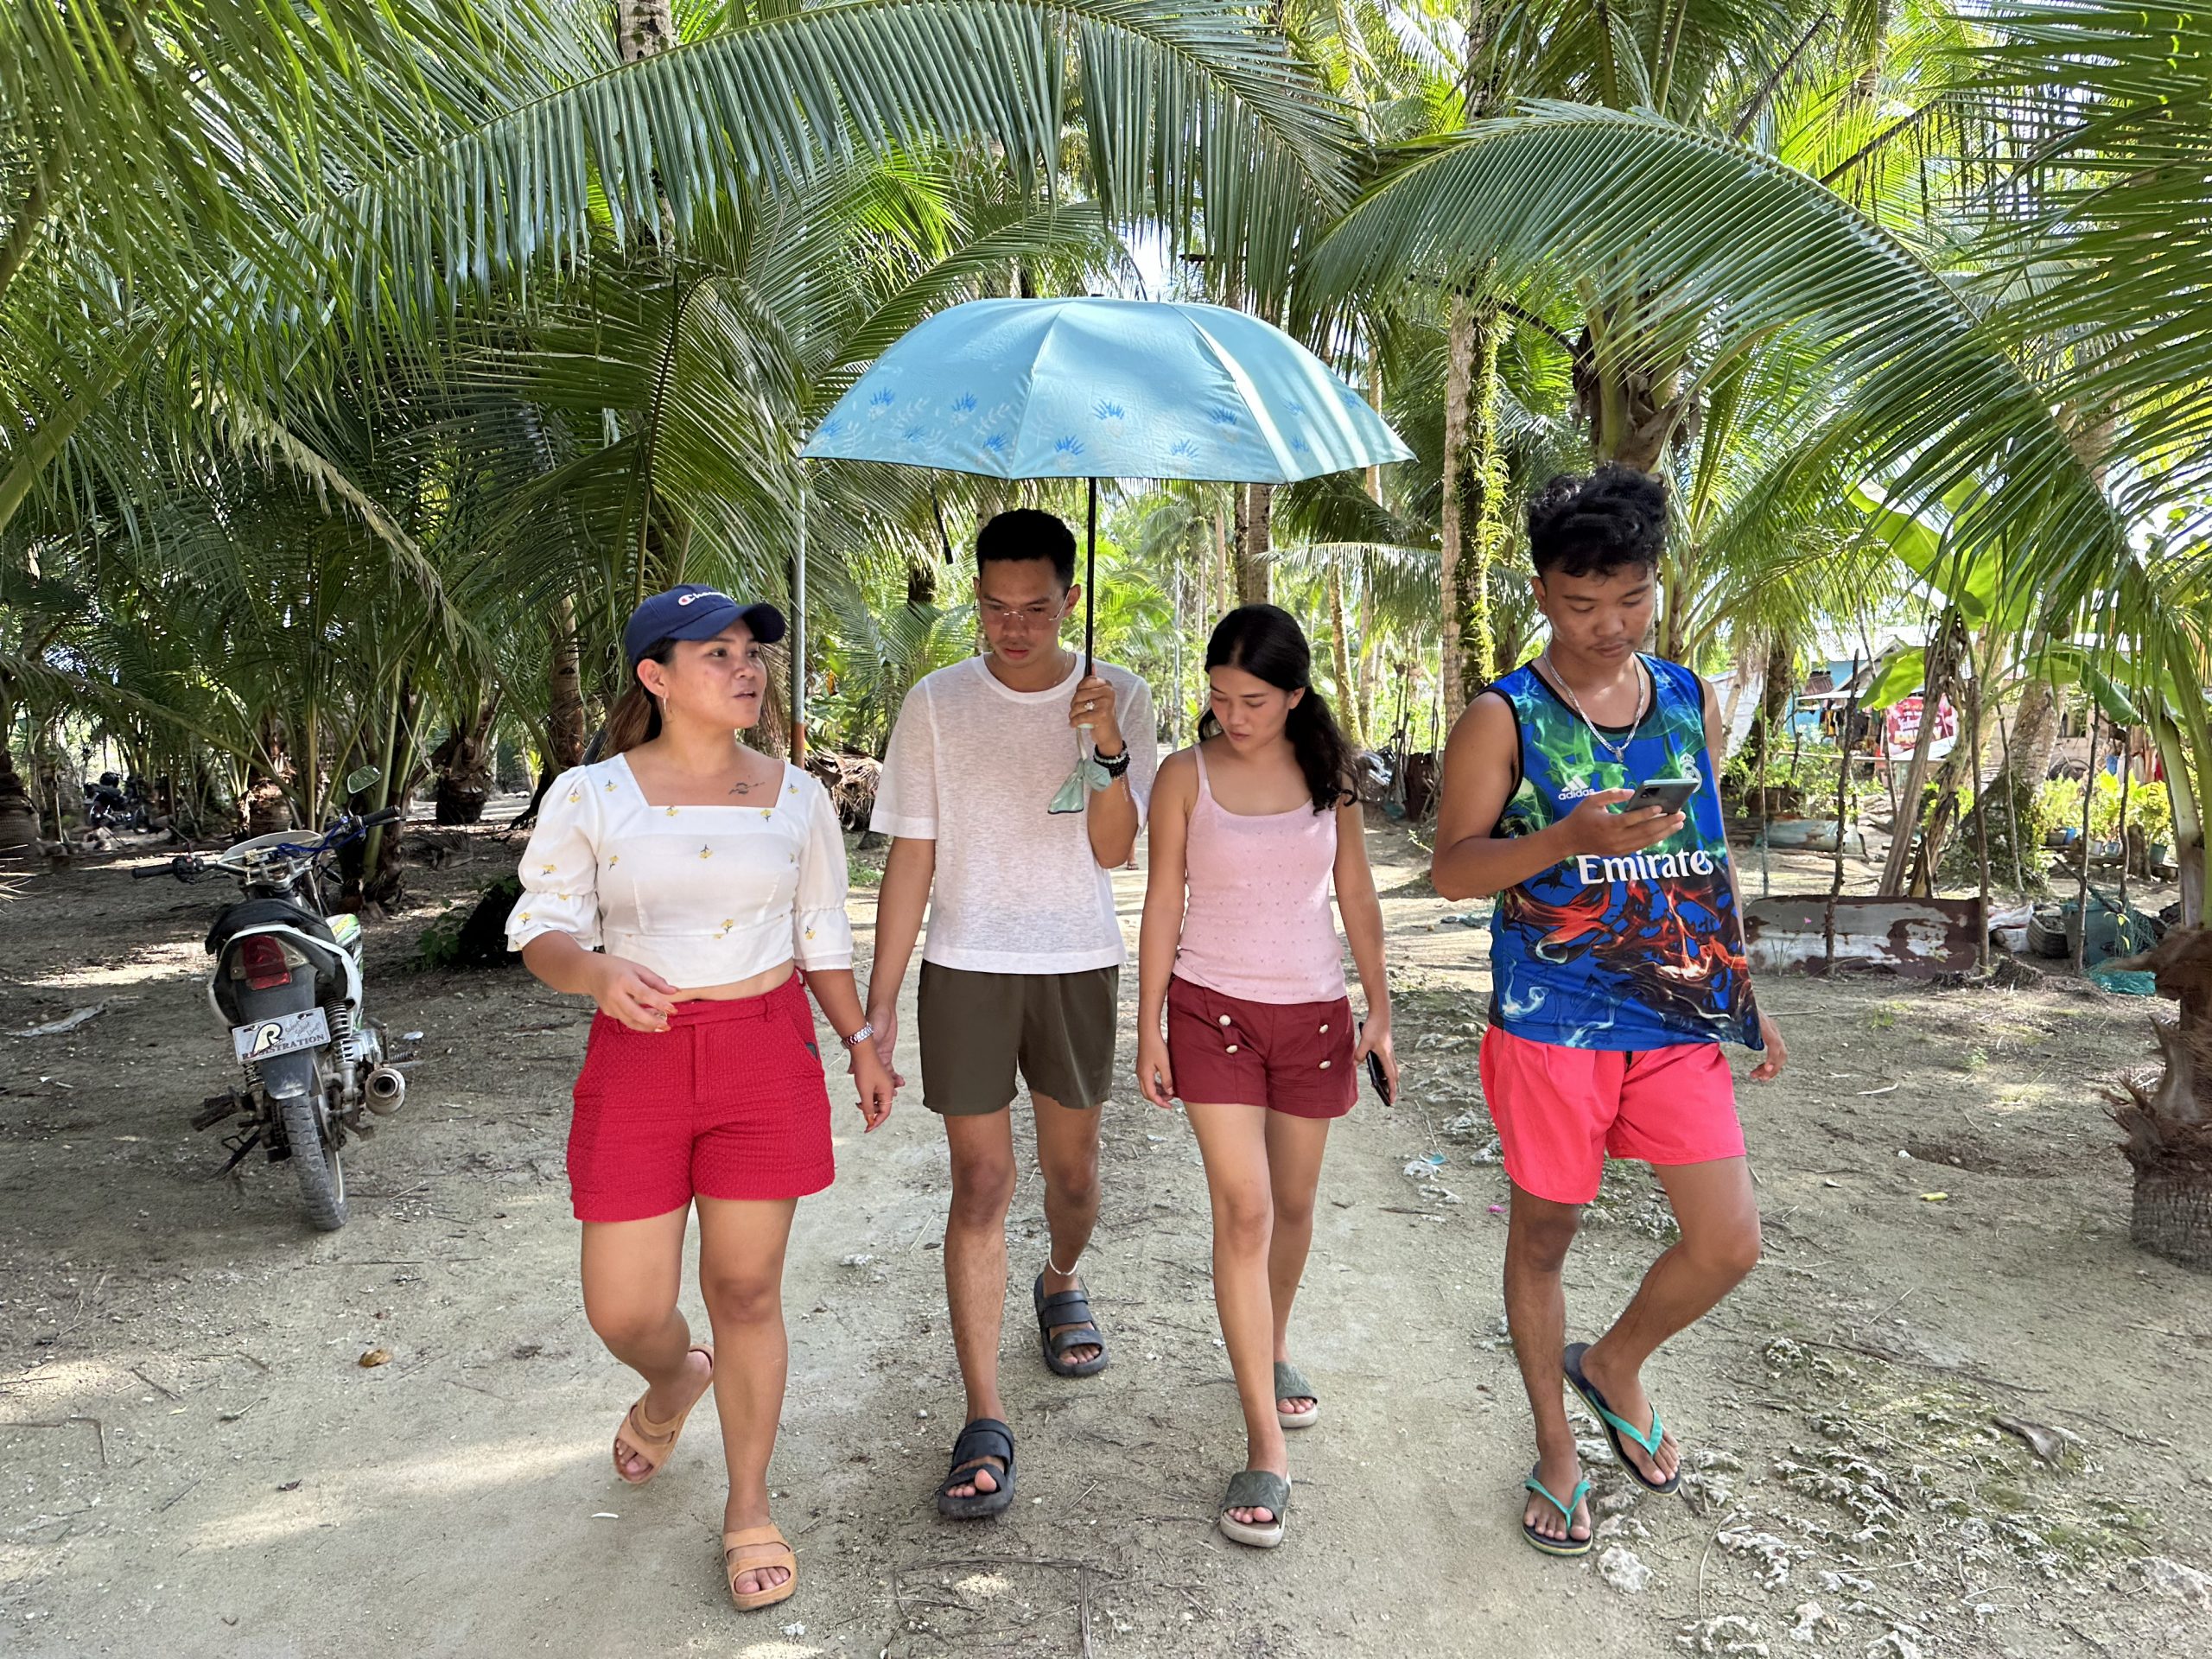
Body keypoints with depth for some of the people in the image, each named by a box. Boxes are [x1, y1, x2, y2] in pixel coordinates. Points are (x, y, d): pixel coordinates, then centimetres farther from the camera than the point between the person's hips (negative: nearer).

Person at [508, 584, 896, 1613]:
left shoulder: (796, 797, 4)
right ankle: (675, 1380, 43)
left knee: (746, 1291, 6)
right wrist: (595, 970, -24)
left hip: (767, 1051, 1)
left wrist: (860, 1043, 12)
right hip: (638, 1059, 0)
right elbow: (541, 930, -2)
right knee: (623, 1312, 4)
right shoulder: (589, 796, -3)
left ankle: (748, 1510, 27)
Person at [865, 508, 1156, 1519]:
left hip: (1078, 964, 1)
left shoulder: (1119, 699, -2)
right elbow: (910, 858, -2)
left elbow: (1113, 850, -9)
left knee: (1072, 1168, 15)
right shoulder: (937, 705, -3)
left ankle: (1060, 1282, 48)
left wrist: (1109, 750, -26)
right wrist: (877, 1006, -4)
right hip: (966, 968, -1)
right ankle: (985, 1423, 7)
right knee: (980, 1185, -2)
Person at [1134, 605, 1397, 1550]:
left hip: (1313, 1009, 3)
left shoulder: (1328, 771, 2)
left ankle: (1273, 1351, 44)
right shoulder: (1186, 776, -5)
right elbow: (1163, 903, -3)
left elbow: (1356, 894, 8)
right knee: (1243, 1211, -8)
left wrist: (1379, 1009, 7)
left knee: (1294, 1203, 15)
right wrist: (1149, 1028, -4)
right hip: (1213, 1006, -3)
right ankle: (1266, 1450, -1)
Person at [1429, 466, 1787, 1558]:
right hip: (1552, 1026, -4)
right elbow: (1450, 869, -11)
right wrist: (1571, 838, -26)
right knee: (1543, 1234, 9)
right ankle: (1555, 1448, 30)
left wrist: (1746, 993, 15)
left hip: (1677, 1019, 4)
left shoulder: (1692, 702, 9)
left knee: (1730, 1241, 1)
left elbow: (1713, 855, 17)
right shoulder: (1504, 718, -6)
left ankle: (1614, 1365, 31)